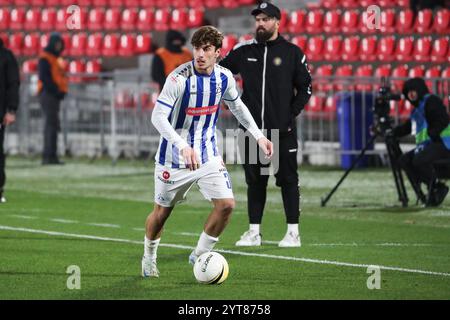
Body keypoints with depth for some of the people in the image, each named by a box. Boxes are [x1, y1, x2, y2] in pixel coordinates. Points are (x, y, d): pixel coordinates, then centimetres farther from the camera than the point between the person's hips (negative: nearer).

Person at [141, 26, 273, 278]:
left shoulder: (224, 77, -5)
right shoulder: (180, 78, -22)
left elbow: (237, 105, 17)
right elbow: (158, 117, -26)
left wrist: (258, 135, 14)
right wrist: (183, 147, -38)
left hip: (208, 155, 4)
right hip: (175, 156, -4)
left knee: (227, 204, -11)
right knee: (162, 211, 9)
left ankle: (200, 256, 9)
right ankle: (149, 259, 36)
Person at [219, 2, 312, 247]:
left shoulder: (292, 52, 1)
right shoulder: (244, 51, 7)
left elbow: (305, 87, 4)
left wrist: (292, 114, -5)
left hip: (282, 130, -3)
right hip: (253, 129, 3)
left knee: (288, 179, 0)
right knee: (255, 181, 8)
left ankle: (293, 233, 4)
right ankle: (254, 232, 13)